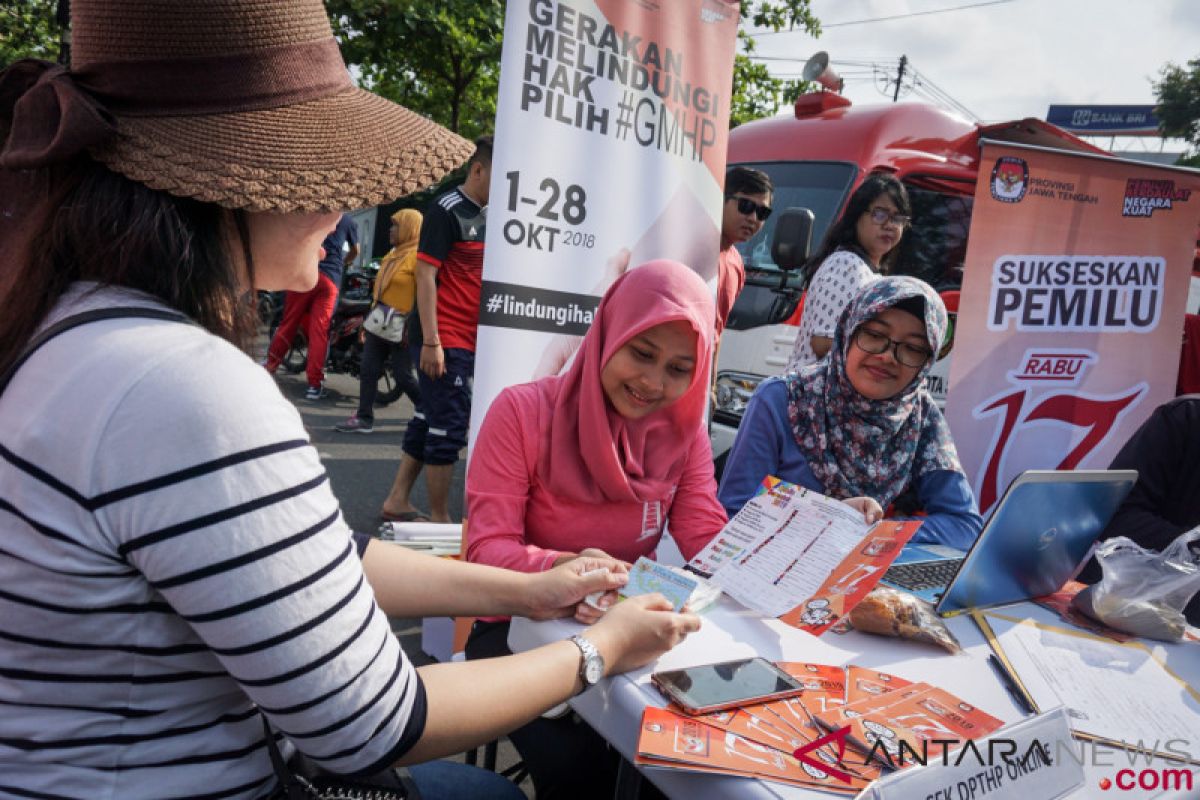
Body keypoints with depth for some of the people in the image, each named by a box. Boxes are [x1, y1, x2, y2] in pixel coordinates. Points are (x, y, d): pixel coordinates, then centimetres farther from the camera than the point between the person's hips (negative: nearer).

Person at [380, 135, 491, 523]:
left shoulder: (488, 215, 14)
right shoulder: (447, 210, -10)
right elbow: (425, 274, -15)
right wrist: (431, 341, -20)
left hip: (470, 340, 8)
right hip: (445, 340, -8)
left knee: (428, 420, 15)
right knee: (449, 426, -4)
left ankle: (397, 502, 26)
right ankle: (440, 519, 6)